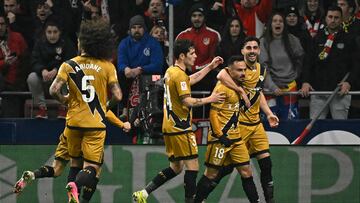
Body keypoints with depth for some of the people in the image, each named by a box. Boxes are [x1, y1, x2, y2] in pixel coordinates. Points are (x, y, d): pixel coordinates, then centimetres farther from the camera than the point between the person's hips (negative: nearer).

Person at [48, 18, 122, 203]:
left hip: (74, 120, 2)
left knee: (75, 162, 22)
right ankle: (76, 186, -33)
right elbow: (117, 96, -7)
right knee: (92, 168, -4)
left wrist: (64, 100, 10)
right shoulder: (108, 67, -2)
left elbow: (54, 90, -10)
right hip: (95, 124, -2)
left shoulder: (69, 65, -1)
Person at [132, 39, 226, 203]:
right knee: (192, 165, -6)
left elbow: (191, 80, 32)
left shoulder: (171, 71, 14)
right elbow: (187, 101, -22)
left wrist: (210, 67, 32)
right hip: (180, 127, -10)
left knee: (176, 167, 15)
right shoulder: (179, 75, -16)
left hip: (170, 127, 10)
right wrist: (210, 99, -13)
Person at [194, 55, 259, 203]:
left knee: (246, 172, 5)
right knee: (211, 173, -1)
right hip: (221, 138, -8)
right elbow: (213, 113, -17)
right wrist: (220, 135, -19)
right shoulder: (222, 87, -14)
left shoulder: (238, 86, 13)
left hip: (235, 137, 8)